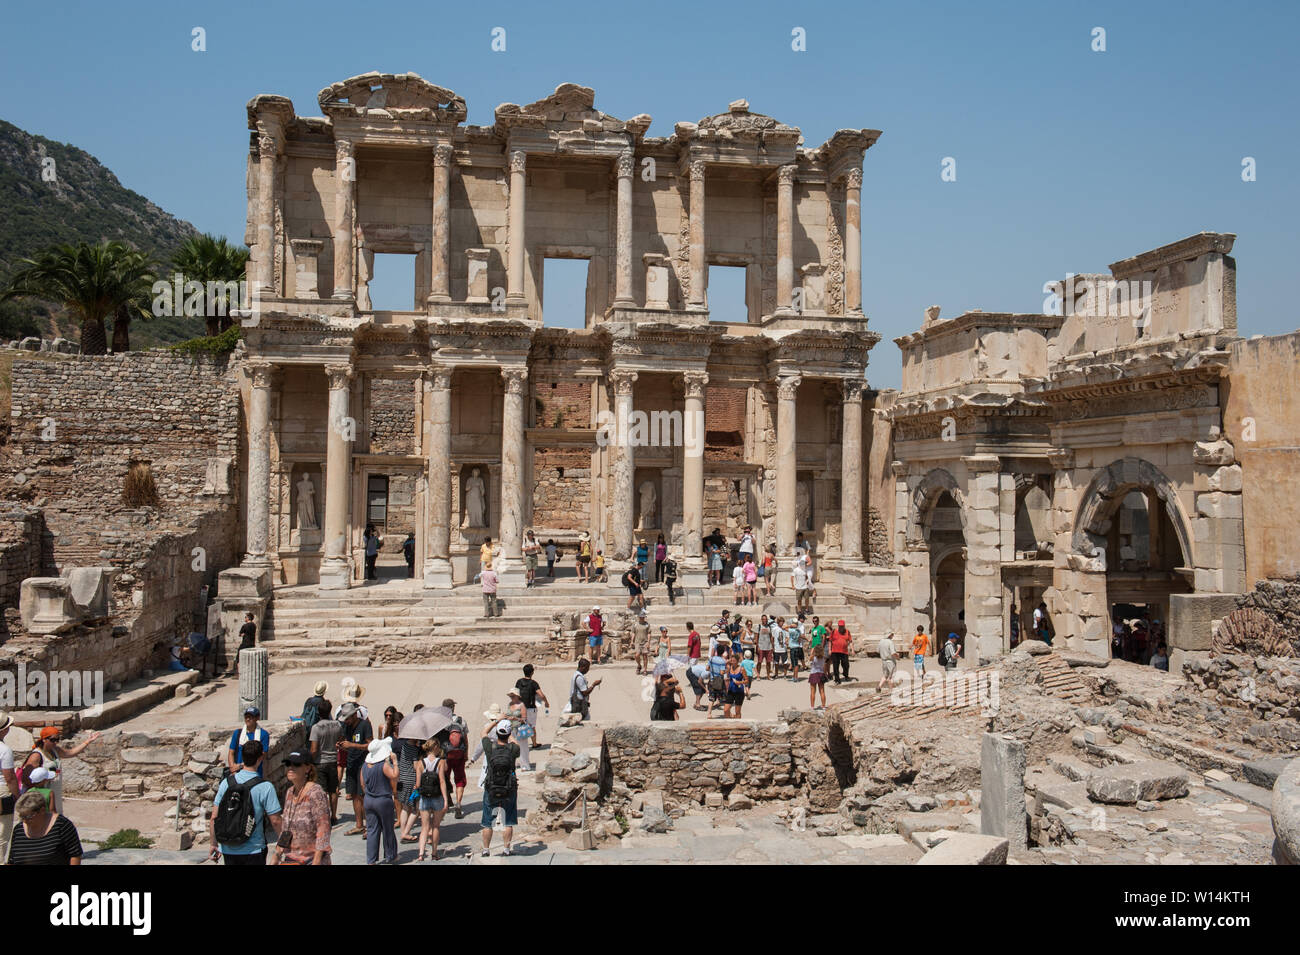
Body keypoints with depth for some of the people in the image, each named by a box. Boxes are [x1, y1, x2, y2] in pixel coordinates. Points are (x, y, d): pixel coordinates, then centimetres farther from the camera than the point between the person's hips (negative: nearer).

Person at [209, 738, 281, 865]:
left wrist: (214, 844, 13)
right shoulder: (265, 787, -14)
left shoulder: (226, 782, -2)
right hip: (253, 850, -4)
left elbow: (213, 818, 1)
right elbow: (275, 821, -12)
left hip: (228, 850, 4)